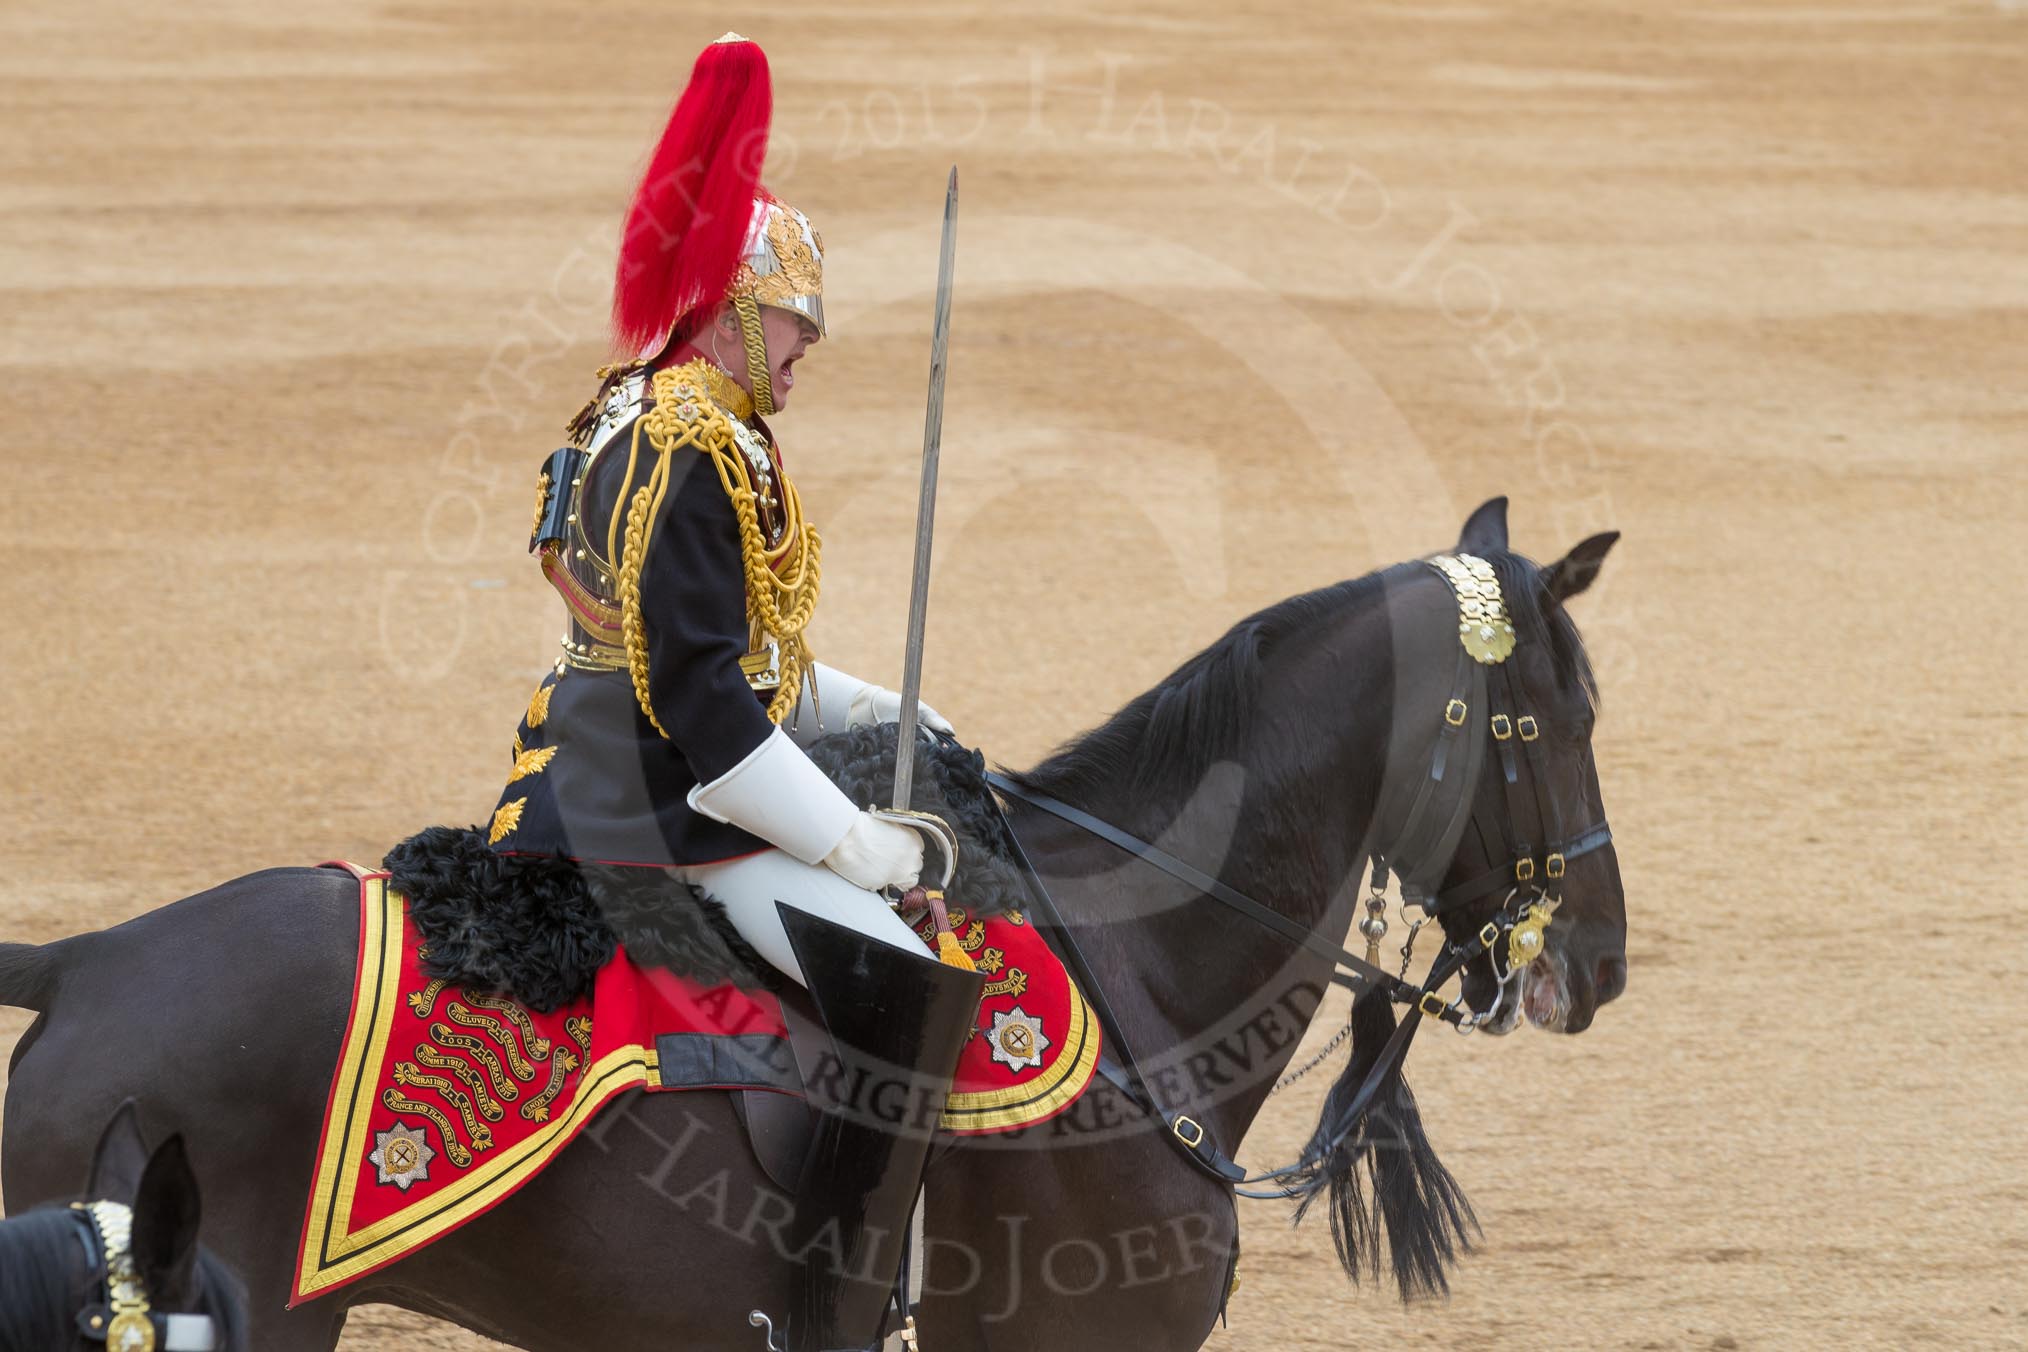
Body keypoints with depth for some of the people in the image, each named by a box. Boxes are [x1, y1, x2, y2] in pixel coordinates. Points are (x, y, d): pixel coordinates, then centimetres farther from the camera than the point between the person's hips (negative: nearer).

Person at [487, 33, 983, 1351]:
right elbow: (703, 706, -24)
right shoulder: (696, 458, -19)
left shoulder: (633, 427, 13)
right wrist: (861, 845, -21)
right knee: (919, 982, -22)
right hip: (677, 821, -11)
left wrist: (870, 709, 13)